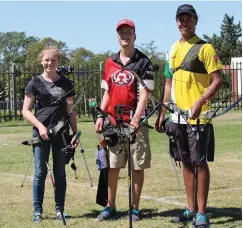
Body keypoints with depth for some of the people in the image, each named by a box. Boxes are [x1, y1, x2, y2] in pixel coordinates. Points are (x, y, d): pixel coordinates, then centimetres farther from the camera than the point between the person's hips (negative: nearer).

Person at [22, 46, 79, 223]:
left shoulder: (66, 84, 9)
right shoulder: (35, 83, 2)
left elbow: (70, 111, 12)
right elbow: (26, 111, 1)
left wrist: (76, 133, 6)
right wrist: (40, 126, -13)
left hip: (62, 133, 2)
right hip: (41, 133, -2)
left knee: (60, 173, 6)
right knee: (40, 172, -1)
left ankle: (59, 210, 12)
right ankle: (37, 211, 6)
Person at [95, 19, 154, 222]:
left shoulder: (143, 62, -1)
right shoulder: (110, 63, 14)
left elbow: (144, 94, -8)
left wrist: (136, 118, -19)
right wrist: (101, 115, 6)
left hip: (136, 122, -4)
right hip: (114, 121, 4)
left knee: (137, 166, 1)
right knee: (112, 166, 5)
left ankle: (135, 208, 9)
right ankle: (110, 207, 12)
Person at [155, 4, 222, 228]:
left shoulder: (205, 48, -6)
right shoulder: (174, 49, 14)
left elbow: (217, 80, -11)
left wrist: (199, 102, -24)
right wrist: (163, 113, 16)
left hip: (197, 116, -6)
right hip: (177, 116, 7)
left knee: (200, 162, -3)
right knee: (186, 162, 11)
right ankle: (190, 209, 19)